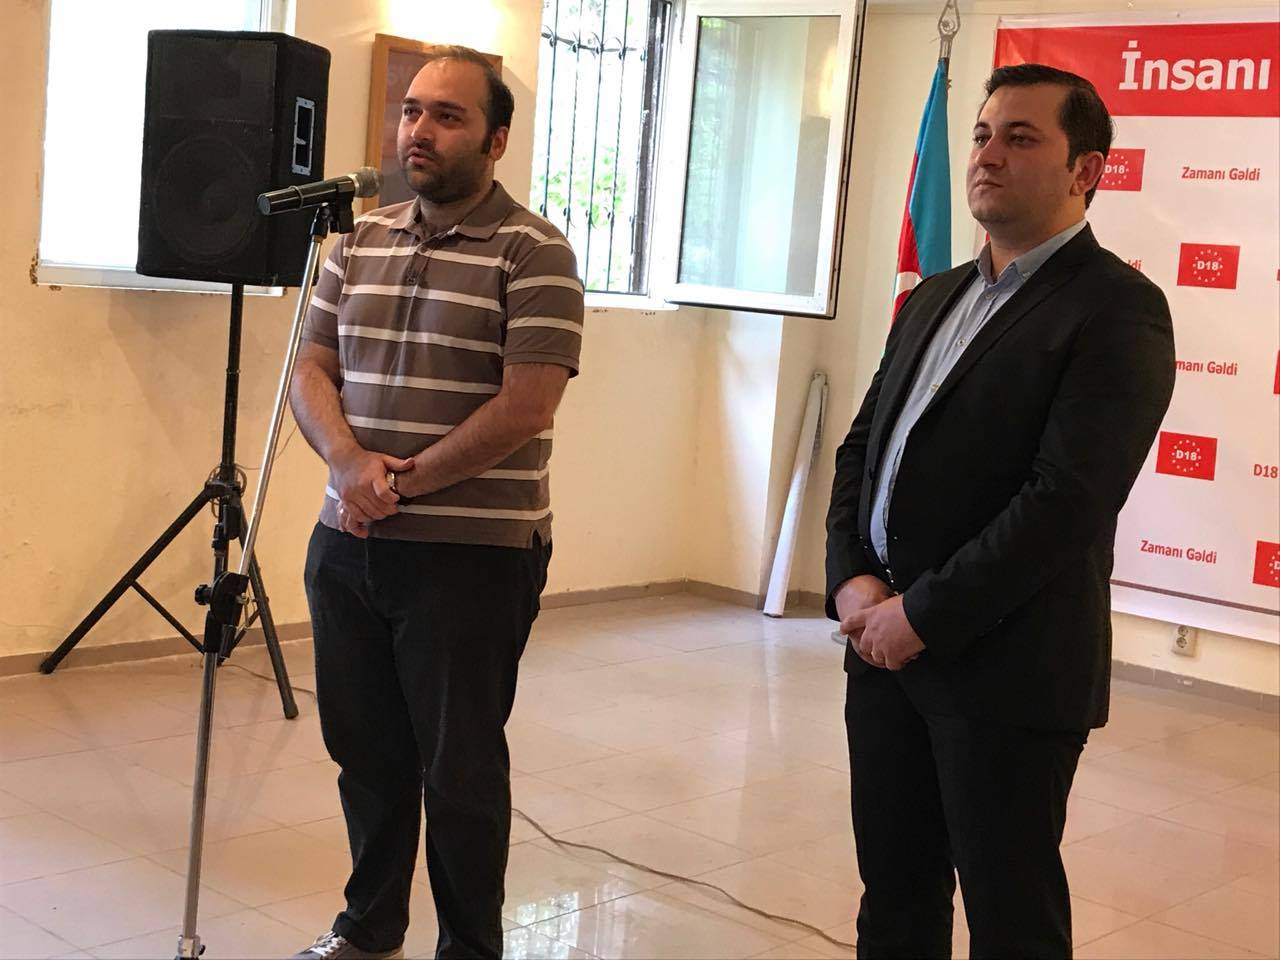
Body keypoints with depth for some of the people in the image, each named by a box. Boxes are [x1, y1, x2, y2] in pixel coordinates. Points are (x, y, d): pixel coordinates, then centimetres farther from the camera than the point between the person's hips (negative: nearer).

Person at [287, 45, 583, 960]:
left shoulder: (534, 254, -9)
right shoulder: (361, 239, 10)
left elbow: (524, 409, -17)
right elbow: (312, 371, 8)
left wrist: (404, 482, -14)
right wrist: (349, 458, -12)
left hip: (472, 558, -6)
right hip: (347, 546, 6)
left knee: (460, 768, 5)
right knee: (365, 750, 16)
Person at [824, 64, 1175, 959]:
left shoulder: (1118, 308, -10)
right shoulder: (934, 297, 15)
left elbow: (1067, 499, -19)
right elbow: (863, 445, 14)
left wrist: (924, 614, -17)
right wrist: (852, 579, -2)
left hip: (1005, 666, -7)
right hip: (887, 645, 7)